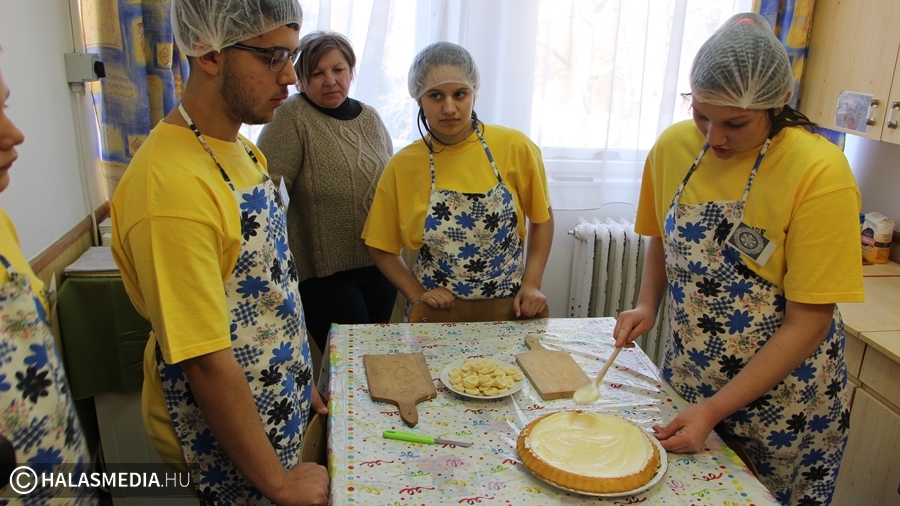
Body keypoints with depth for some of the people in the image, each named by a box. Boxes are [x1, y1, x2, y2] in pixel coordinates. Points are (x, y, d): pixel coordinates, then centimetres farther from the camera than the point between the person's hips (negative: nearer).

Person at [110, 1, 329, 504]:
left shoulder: (242, 150, 0)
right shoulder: (173, 187, -30)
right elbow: (207, 363, -27)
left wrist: (300, 381, 14)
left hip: (282, 409, 8)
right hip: (228, 441, -8)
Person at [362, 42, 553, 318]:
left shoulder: (515, 147, -12)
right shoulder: (401, 167, -9)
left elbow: (541, 217, 2)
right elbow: (382, 248, 2)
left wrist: (531, 284, -6)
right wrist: (417, 294, -8)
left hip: (508, 308, 0)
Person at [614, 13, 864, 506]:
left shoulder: (819, 173, -22)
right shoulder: (673, 147, -8)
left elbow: (808, 323, -20)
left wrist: (713, 410, -22)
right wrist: (647, 306, -6)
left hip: (781, 399, -4)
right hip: (686, 378, 4)